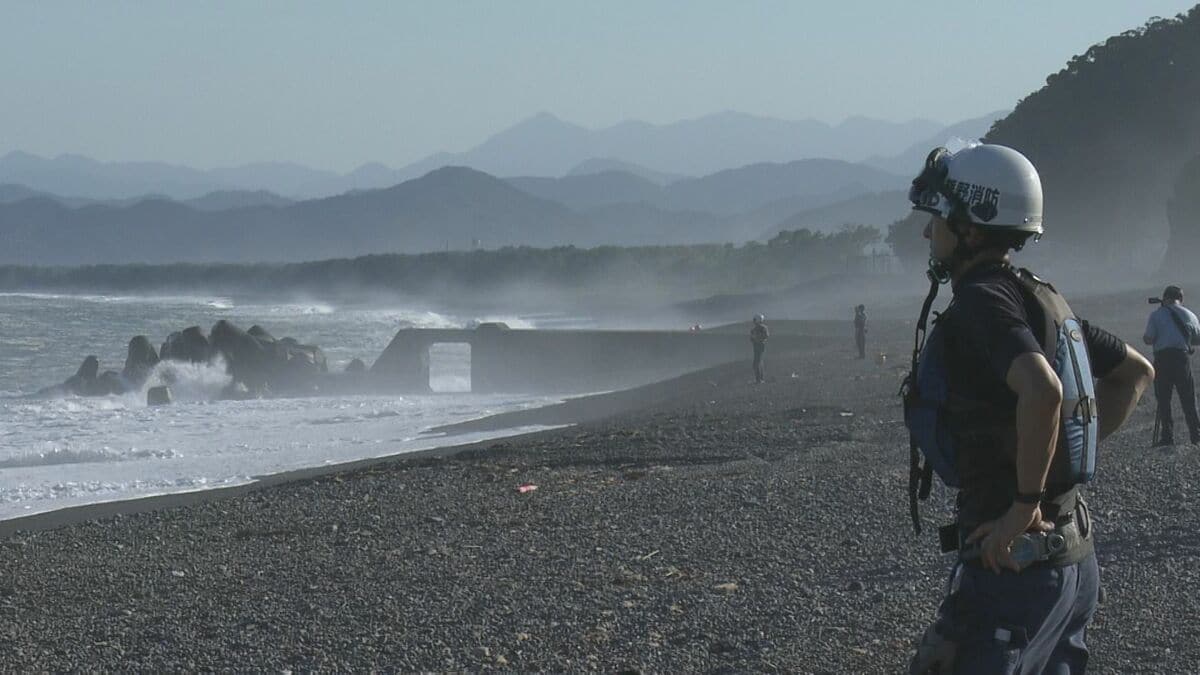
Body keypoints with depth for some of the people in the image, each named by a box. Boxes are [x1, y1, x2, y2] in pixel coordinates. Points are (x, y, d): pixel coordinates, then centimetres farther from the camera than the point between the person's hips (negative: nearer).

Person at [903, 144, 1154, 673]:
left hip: (1013, 560, -10)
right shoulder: (1040, 298, 13)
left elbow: (1042, 391, -34)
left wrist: (1025, 505, -24)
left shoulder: (981, 303, -16)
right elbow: (1136, 372, 24)